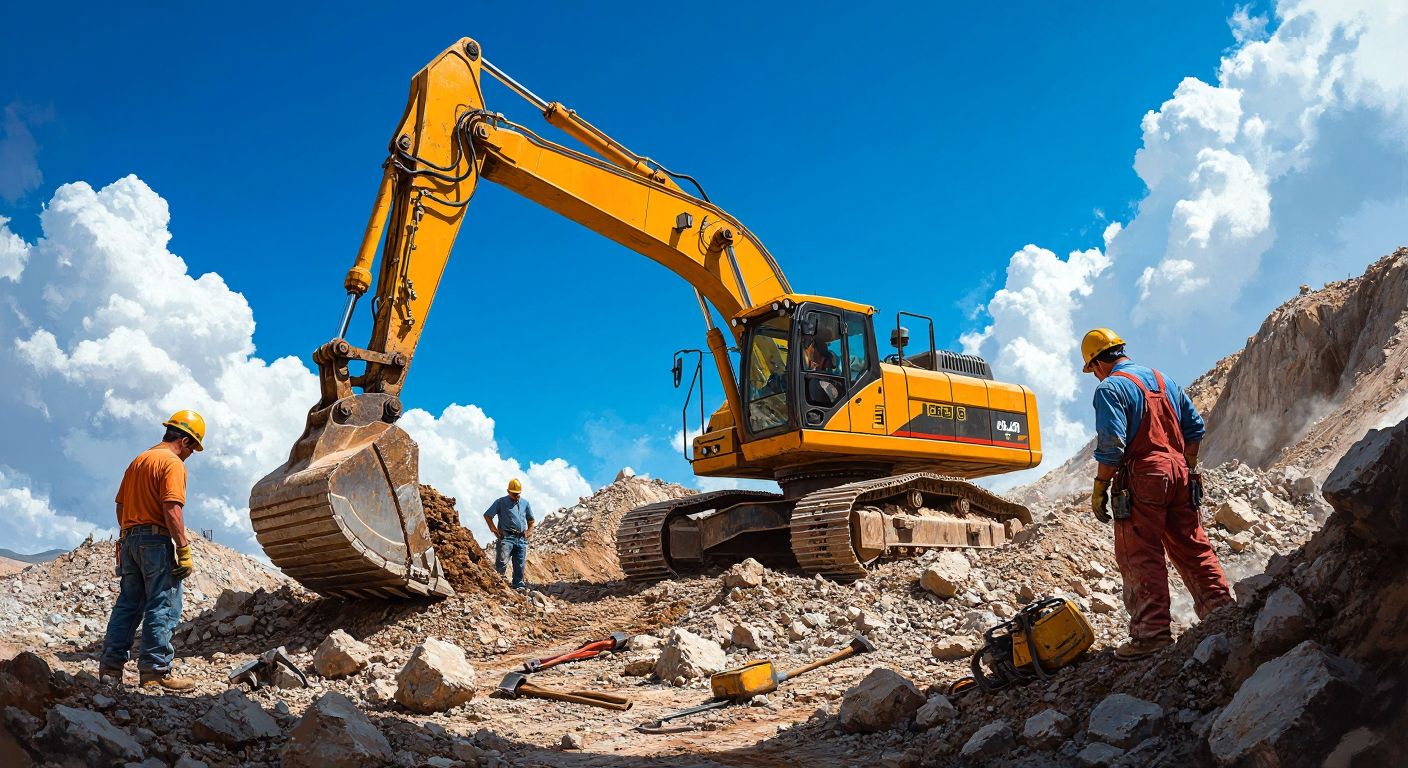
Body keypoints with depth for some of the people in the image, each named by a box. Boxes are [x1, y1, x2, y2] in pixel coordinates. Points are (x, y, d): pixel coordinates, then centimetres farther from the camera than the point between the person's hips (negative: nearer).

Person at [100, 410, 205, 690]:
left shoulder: (138, 460, 18)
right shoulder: (173, 463, -9)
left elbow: (120, 506, 20)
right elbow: (171, 509, -18)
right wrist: (184, 550, -18)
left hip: (130, 539, 9)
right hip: (157, 539, -9)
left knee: (128, 604, 12)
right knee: (163, 607, -5)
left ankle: (110, 666, 13)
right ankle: (156, 672, -5)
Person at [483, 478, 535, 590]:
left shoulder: (525, 503, 16)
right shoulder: (501, 502, 3)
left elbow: (531, 520, 30)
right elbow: (487, 515, 4)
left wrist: (529, 531, 16)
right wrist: (495, 530, -2)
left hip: (521, 539, 5)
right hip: (506, 537, -5)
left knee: (520, 565, 6)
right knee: (502, 562, -18)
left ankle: (519, 585, 13)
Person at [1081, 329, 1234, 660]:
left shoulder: (1110, 388, -8)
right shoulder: (1164, 380, 16)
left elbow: (1111, 445, -17)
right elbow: (1195, 427, 17)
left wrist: (1099, 489, -11)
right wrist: (1187, 469, 22)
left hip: (1141, 478, -7)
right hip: (1178, 473, 8)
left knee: (1141, 557, -4)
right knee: (1193, 548, 15)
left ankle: (1152, 633, -5)